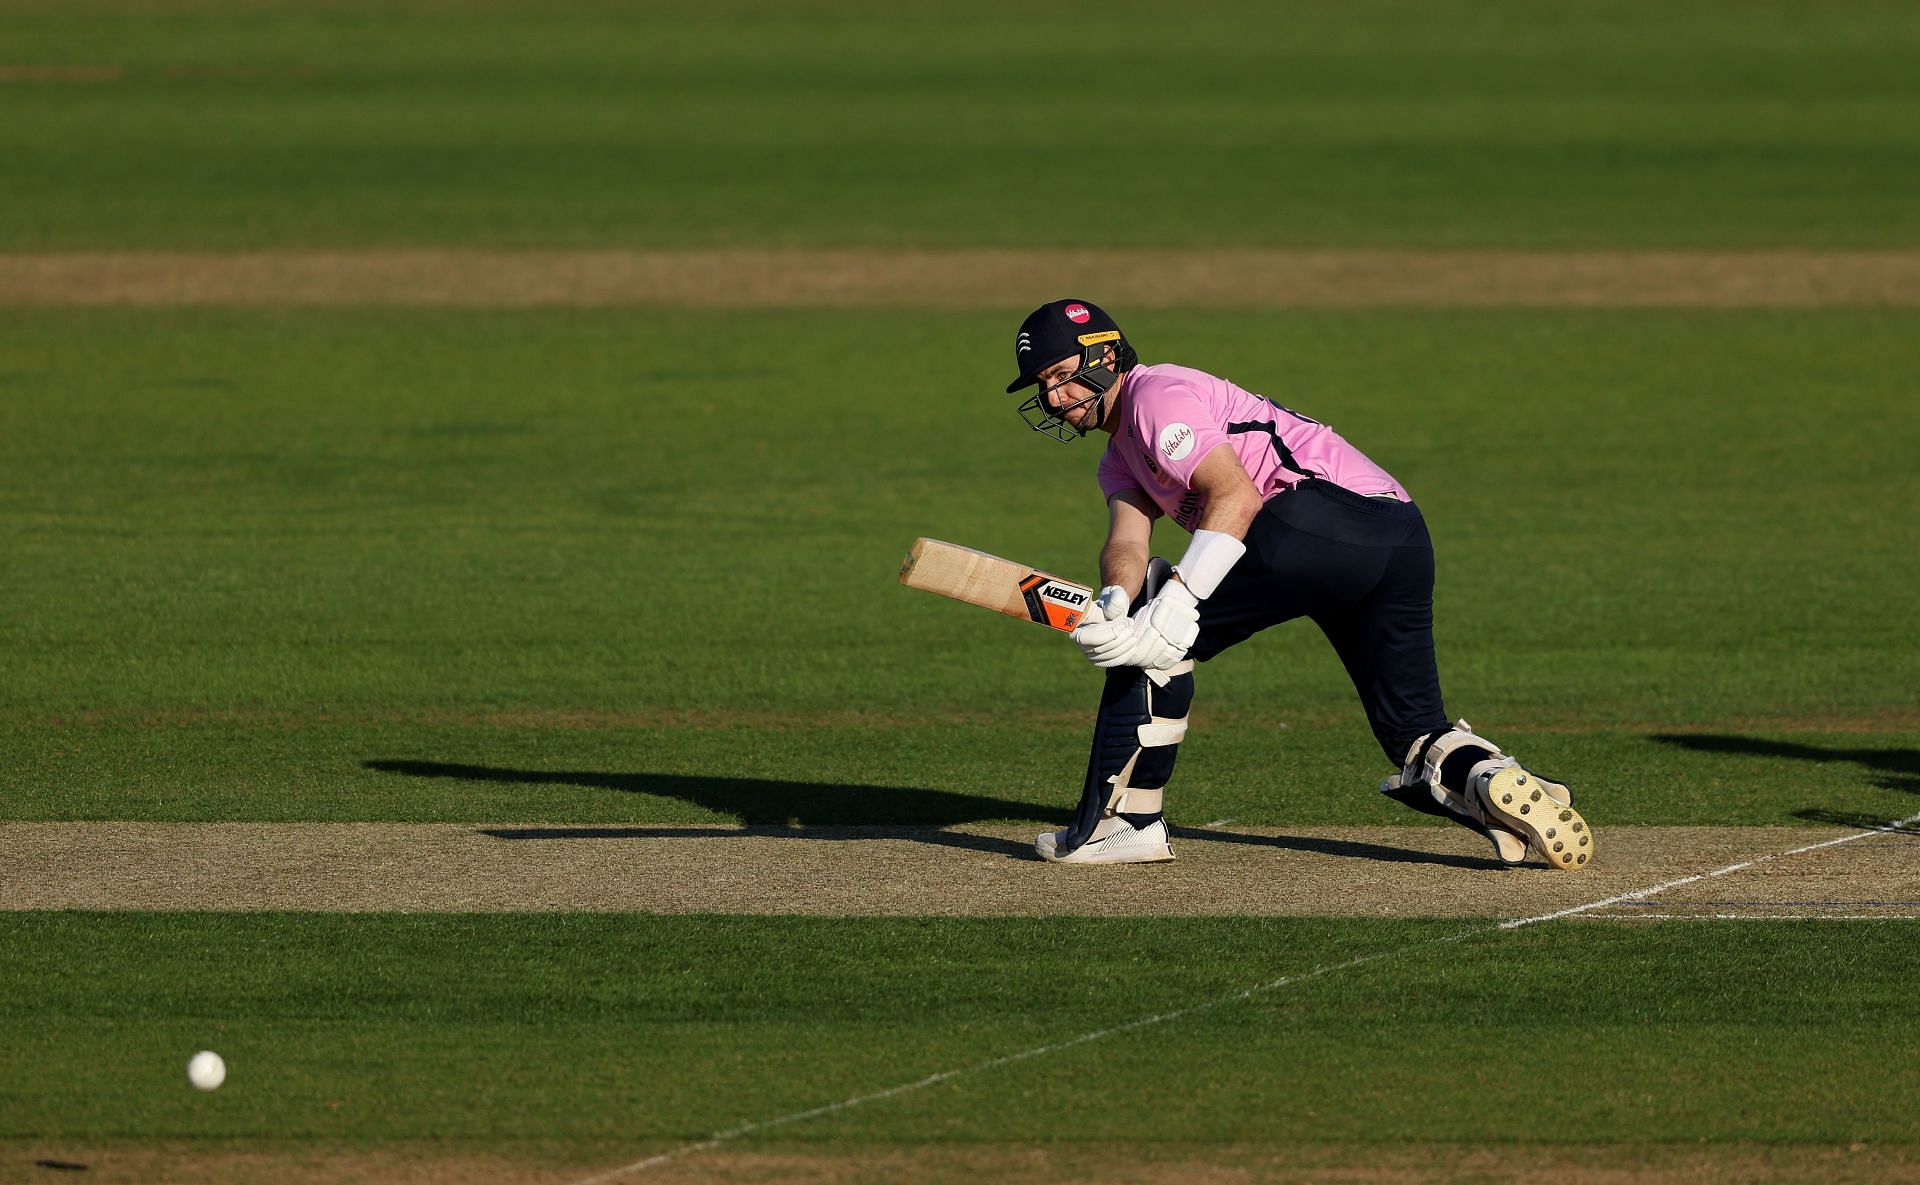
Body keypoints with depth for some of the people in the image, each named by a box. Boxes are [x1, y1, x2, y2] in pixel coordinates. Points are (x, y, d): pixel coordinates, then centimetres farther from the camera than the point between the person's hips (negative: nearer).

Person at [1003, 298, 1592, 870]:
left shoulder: (1157, 395, 0)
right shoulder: (1121, 463, 30)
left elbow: (1237, 497, -15)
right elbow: (1128, 542, 10)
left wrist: (1169, 613, -24)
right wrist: (1114, 601, -14)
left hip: (1326, 507, -10)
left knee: (1160, 637, -2)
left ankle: (1123, 821, -2)